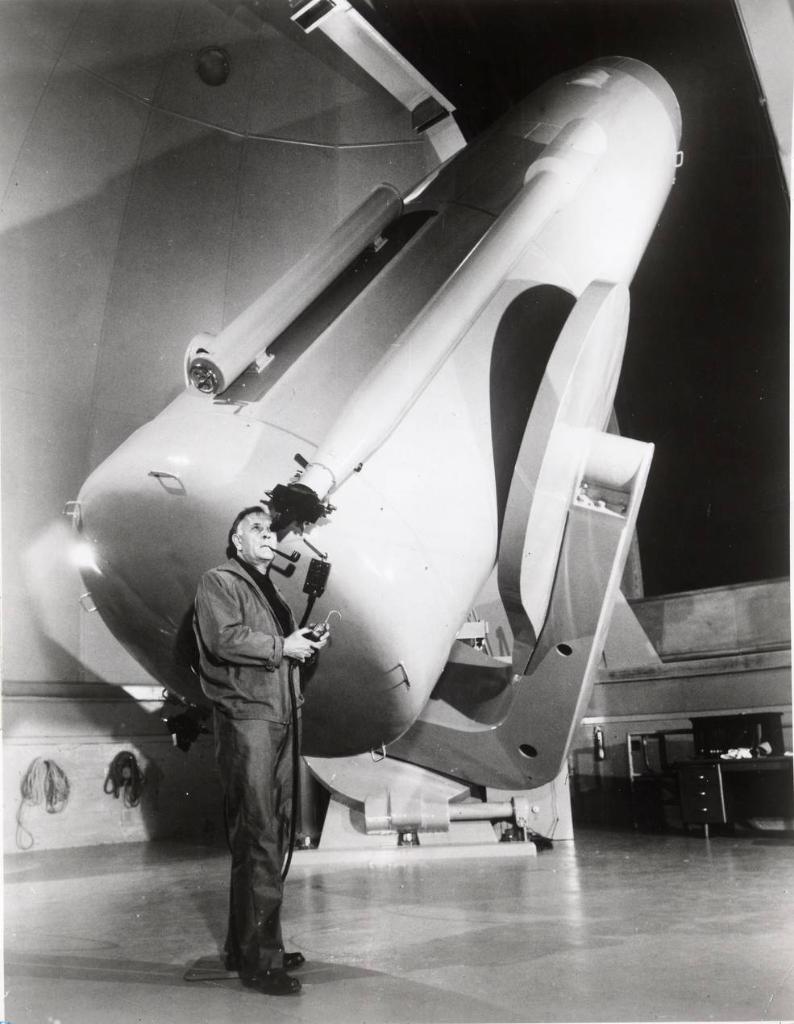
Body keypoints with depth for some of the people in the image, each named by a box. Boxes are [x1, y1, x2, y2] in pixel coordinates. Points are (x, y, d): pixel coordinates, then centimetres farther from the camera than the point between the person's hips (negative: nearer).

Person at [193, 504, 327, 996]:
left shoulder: (274, 593, 24)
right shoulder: (219, 582, -2)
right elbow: (225, 639, -17)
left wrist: (307, 645, 9)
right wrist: (282, 646, -13)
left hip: (280, 720, 9)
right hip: (246, 719, -9)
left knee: (272, 835, 13)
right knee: (258, 838, -8)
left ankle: (246, 946, 26)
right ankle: (259, 960, 1)